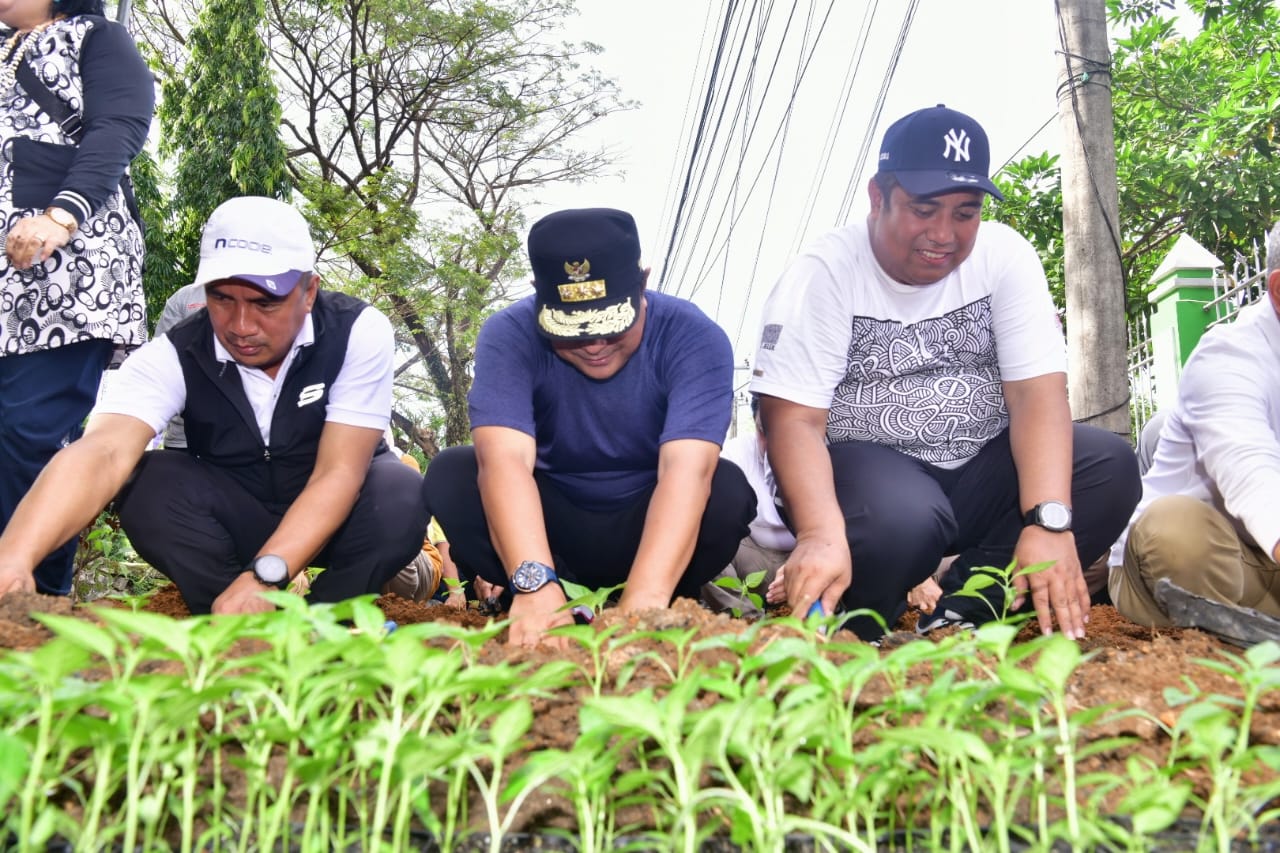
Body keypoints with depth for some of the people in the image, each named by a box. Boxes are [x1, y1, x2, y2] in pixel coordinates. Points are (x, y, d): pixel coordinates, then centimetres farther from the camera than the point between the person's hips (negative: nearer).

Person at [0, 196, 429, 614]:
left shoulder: (359, 332, -23)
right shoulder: (177, 355, -21)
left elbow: (338, 473, -29)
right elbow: (104, 452, -38)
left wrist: (264, 574, -43)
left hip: (339, 513, -1)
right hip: (234, 518, 1)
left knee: (399, 496, -33)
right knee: (149, 484, -27)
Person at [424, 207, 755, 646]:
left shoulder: (693, 337, -22)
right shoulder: (510, 336, -21)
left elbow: (687, 470, -36)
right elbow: (504, 460, -35)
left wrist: (643, 601, -50)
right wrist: (536, 585, -52)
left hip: (649, 526, 0)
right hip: (549, 524, 1)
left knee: (727, 487, -32)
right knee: (450, 475, -25)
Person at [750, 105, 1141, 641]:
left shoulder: (1003, 255, -4)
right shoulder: (824, 273, -12)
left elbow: (1038, 392, -12)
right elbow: (795, 419, -20)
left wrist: (1048, 522, -29)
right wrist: (822, 533, -39)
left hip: (981, 471, 4)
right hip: (864, 466, -4)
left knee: (1110, 466, -20)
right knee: (900, 515, -37)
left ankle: (960, 616, -17)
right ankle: (855, 637, -7)